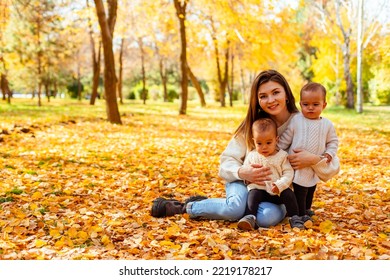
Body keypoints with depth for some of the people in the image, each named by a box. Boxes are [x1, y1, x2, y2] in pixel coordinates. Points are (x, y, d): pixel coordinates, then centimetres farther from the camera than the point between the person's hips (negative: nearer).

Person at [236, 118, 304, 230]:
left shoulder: (282, 156, 0)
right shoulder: (251, 156, 5)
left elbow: (288, 173, -5)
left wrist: (280, 185, -22)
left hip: (278, 192, 0)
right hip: (260, 190, 0)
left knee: (289, 194, -24)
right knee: (253, 194, -27)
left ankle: (294, 218, -14)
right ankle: (250, 218, -36)